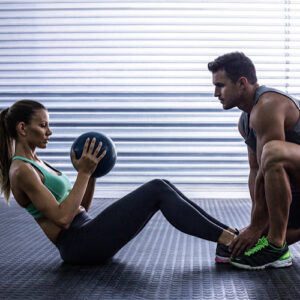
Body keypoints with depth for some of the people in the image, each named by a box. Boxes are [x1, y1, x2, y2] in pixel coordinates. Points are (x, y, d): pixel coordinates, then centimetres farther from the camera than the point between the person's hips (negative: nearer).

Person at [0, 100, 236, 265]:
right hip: (76, 244, -9)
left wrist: (90, 172, 5)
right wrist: (84, 173, -16)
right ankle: (227, 241, -14)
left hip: (86, 233, 9)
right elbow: (62, 217, -21)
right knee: (157, 191, -16)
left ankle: (230, 235, -4)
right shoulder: (21, 171, -12)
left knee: (161, 187, -2)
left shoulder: (36, 163, 18)